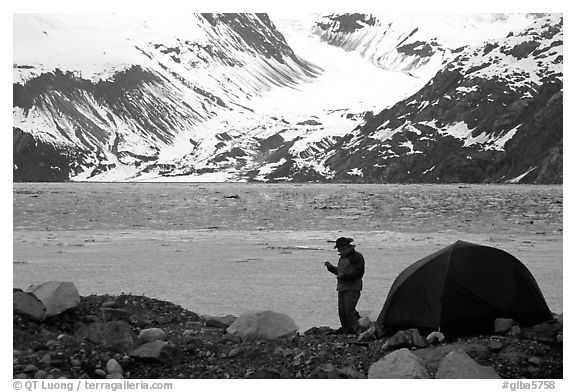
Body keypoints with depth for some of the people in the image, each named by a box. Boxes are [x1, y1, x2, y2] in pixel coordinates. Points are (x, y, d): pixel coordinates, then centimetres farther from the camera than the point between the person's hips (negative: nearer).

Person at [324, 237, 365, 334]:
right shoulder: (342, 258, 20)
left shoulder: (357, 256, -8)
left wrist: (344, 276, -19)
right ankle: (347, 331, 13)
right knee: (342, 311, 6)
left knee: (349, 310, -17)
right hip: (342, 288, 9)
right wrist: (331, 267, 15)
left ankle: (358, 330, -11)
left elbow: (359, 272, -15)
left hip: (352, 289, -9)